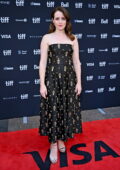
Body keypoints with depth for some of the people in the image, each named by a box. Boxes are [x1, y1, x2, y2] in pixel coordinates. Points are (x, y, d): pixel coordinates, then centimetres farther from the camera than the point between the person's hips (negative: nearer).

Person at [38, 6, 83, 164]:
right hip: (52, 79, -2)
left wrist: (79, 82, 1)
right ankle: (53, 143, 19)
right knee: (53, 110, 3)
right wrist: (42, 84, -9)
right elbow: (43, 62, -4)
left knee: (67, 109, 9)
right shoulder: (47, 38, -1)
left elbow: (76, 62, 6)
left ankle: (61, 138, 31)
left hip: (69, 79, 2)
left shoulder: (73, 39, 6)